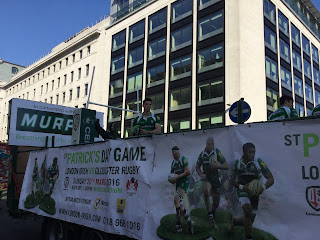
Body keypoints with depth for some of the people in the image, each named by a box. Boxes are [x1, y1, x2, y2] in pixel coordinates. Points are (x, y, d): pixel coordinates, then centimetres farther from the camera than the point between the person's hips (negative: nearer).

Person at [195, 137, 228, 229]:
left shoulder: (217, 152, -9)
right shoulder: (202, 154, 1)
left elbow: (226, 166, -12)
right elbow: (197, 167, 13)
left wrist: (217, 166, -28)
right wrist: (201, 175, -4)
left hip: (216, 178, 0)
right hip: (206, 178, 1)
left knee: (216, 202, 10)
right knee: (206, 192, -30)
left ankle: (213, 214, 42)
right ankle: (211, 217, -23)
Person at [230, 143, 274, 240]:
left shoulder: (259, 162, -16)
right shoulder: (237, 163, -8)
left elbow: (271, 179, -14)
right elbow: (233, 180, -1)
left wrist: (263, 188, -35)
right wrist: (242, 187, -22)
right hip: (242, 191, -1)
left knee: (250, 221, 4)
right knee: (247, 210, -29)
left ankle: (235, 221, 38)